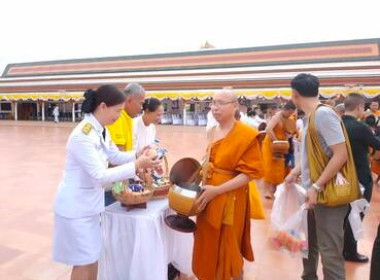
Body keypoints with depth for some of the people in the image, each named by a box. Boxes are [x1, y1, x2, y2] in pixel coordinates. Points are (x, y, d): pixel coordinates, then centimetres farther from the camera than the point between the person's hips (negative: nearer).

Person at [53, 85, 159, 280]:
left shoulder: (101, 130, 1)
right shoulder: (82, 136, -27)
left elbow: (116, 156, 11)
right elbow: (100, 175, -29)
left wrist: (140, 155, -5)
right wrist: (137, 165, -27)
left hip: (90, 203, 9)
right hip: (76, 206, -8)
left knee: (93, 256, 20)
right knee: (84, 262, 6)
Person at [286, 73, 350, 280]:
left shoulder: (323, 114, -18)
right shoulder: (309, 116, 9)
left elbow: (341, 154, -23)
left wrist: (317, 187, -22)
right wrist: (295, 172, 6)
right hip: (312, 191, 9)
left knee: (329, 252, 0)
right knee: (309, 244, 21)